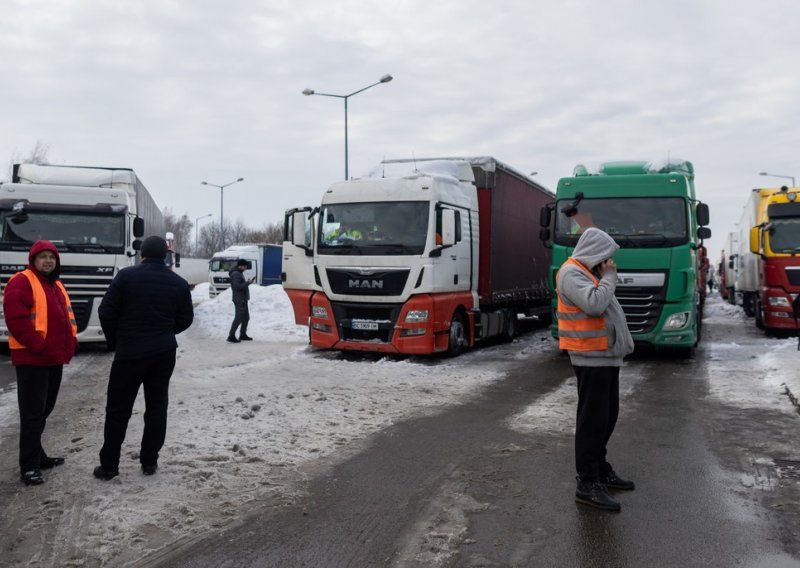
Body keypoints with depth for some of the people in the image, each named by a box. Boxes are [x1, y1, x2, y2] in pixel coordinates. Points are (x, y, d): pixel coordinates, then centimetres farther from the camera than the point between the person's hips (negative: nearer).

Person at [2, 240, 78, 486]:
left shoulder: (57, 286, 18)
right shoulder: (21, 282, -10)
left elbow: (67, 317, 23)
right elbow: (16, 319, -20)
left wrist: (70, 344, 7)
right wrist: (39, 345, -21)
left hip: (55, 359, 9)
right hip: (31, 359, -9)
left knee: (44, 410, 16)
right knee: (33, 412, -8)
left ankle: (37, 455, 28)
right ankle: (29, 466, -3)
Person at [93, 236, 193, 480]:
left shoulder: (126, 276, -8)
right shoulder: (179, 283, 1)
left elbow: (106, 311, -7)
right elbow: (185, 320, 5)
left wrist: (114, 341, 8)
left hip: (129, 352, -3)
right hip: (164, 352, 3)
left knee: (118, 408, 6)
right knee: (156, 406, 11)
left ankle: (109, 465, 9)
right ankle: (149, 461, 14)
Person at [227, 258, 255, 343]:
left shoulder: (239, 273, 16)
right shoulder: (235, 274, -16)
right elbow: (237, 287, -26)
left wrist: (248, 282, 7)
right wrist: (248, 283, -23)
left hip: (243, 299, 10)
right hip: (239, 300, -10)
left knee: (246, 318, 15)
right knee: (238, 318, -8)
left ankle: (243, 335, 24)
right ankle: (231, 336, -4)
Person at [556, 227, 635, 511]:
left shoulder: (588, 273, 19)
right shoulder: (571, 273, -12)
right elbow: (594, 304, -25)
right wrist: (609, 276, -14)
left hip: (606, 357, 10)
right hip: (592, 359, -10)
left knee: (606, 416, 17)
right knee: (592, 420, -8)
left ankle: (600, 469, 30)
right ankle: (587, 484, -4)